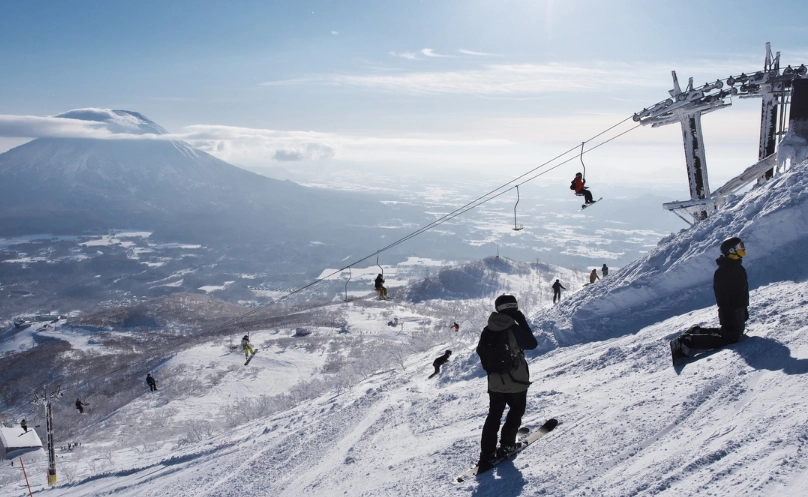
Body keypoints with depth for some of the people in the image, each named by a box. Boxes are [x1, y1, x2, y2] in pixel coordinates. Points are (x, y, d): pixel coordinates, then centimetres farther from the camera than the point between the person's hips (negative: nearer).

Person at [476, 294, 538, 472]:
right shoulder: (514, 329, -19)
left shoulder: (487, 332, -1)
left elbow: (481, 353, 7)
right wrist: (523, 322, -4)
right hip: (517, 382, -4)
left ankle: (487, 455, 10)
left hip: (495, 383, 5)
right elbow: (532, 344, -8)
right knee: (516, 412, 19)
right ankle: (506, 445, 18)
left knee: (493, 417, 13)